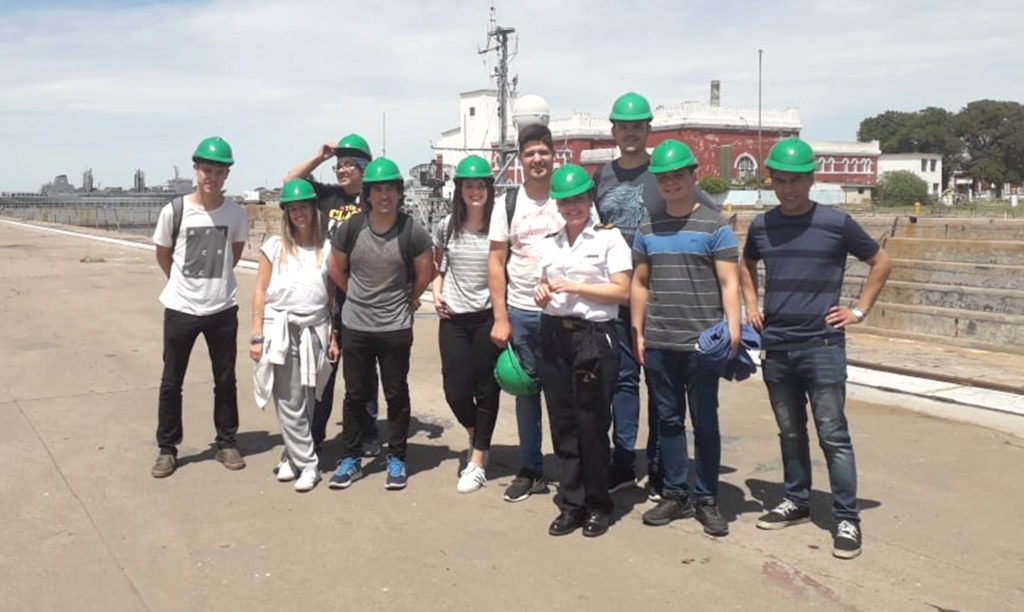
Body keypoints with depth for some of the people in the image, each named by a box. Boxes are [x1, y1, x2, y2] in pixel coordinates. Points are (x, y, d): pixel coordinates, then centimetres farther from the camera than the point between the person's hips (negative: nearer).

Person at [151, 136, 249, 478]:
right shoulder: (174, 211, -8)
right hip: (180, 309, -1)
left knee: (225, 380, 11)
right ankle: (167, 449, 21)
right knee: (171, 382, 8)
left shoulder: (236, 213, -4)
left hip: (222, 309, 1)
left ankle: (227, 443, 25)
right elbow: (162, 255, 6)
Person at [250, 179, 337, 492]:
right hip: (280, 329, -1)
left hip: (315, 330, 1)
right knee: (290, 401, -2)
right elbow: (260, 292, 3)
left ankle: (292, 456, 18)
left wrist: (334, 337, 4)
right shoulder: (275, 246, 3)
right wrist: (257, 335, -3)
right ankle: (307, 464, 5)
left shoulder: (326, 249, 6)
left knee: (306, 400, 6)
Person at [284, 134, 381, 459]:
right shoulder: (328, 196, 6)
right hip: (328, 297, 2)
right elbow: (290, 180, 10)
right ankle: (314, 436, 16)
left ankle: (367, 435, 22)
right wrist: (320, 156, 2)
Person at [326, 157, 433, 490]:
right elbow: (336, 269, 10)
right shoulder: (350, 228, -6)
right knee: (354, 395, 11)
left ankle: (396, 459, 22)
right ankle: (350, 460, 24)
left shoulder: (412, 232, -10)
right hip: (355, 325, 2)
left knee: (396, 395, 9)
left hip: (395, 327, -2)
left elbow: (425, 272, 4)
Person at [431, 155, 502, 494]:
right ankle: (476, 436, 33)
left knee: (486, 389, 4)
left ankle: (478, 461, 16)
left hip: (488, 316, -2)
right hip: (453, 317, 2)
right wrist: (437, 291, 2)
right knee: (455, 391, 1)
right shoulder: (446, 226, 3)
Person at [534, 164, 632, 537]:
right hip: (554, 335, 5)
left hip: (594, 336, -5)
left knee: (592, 424, -1)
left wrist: (575, 286, -14)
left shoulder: (609, 238, -1)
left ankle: (598, 506, 15)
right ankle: (571, 504, 17)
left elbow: (621, 292, -7)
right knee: (562, 423, 6)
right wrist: (542, 294, 1)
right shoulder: (550, 243, 15)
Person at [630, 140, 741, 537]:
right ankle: (675, 496, 20)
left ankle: (706, 500, 15)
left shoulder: (714, 227, -2)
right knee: (668, 420, 10)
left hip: (701, 343, -4)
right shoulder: (648, 229, 11)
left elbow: (729, 283, -6)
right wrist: (638, 333, 10)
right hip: (658, 344, 4)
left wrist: (733, 332, -15)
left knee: (705, 422, 4)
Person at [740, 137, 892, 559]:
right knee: (790, 432, 14)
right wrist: (751, 305, 13)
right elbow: (746, 265, 26)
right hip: (775, 347, 4)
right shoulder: (761, 226, 7)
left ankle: (847, 519, 6)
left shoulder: (836, 223, -5)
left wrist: (859, 310, 0)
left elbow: (880, 262, 7)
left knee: (833, 435, -3)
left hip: (822, 345, -4)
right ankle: (796, 501, 28)